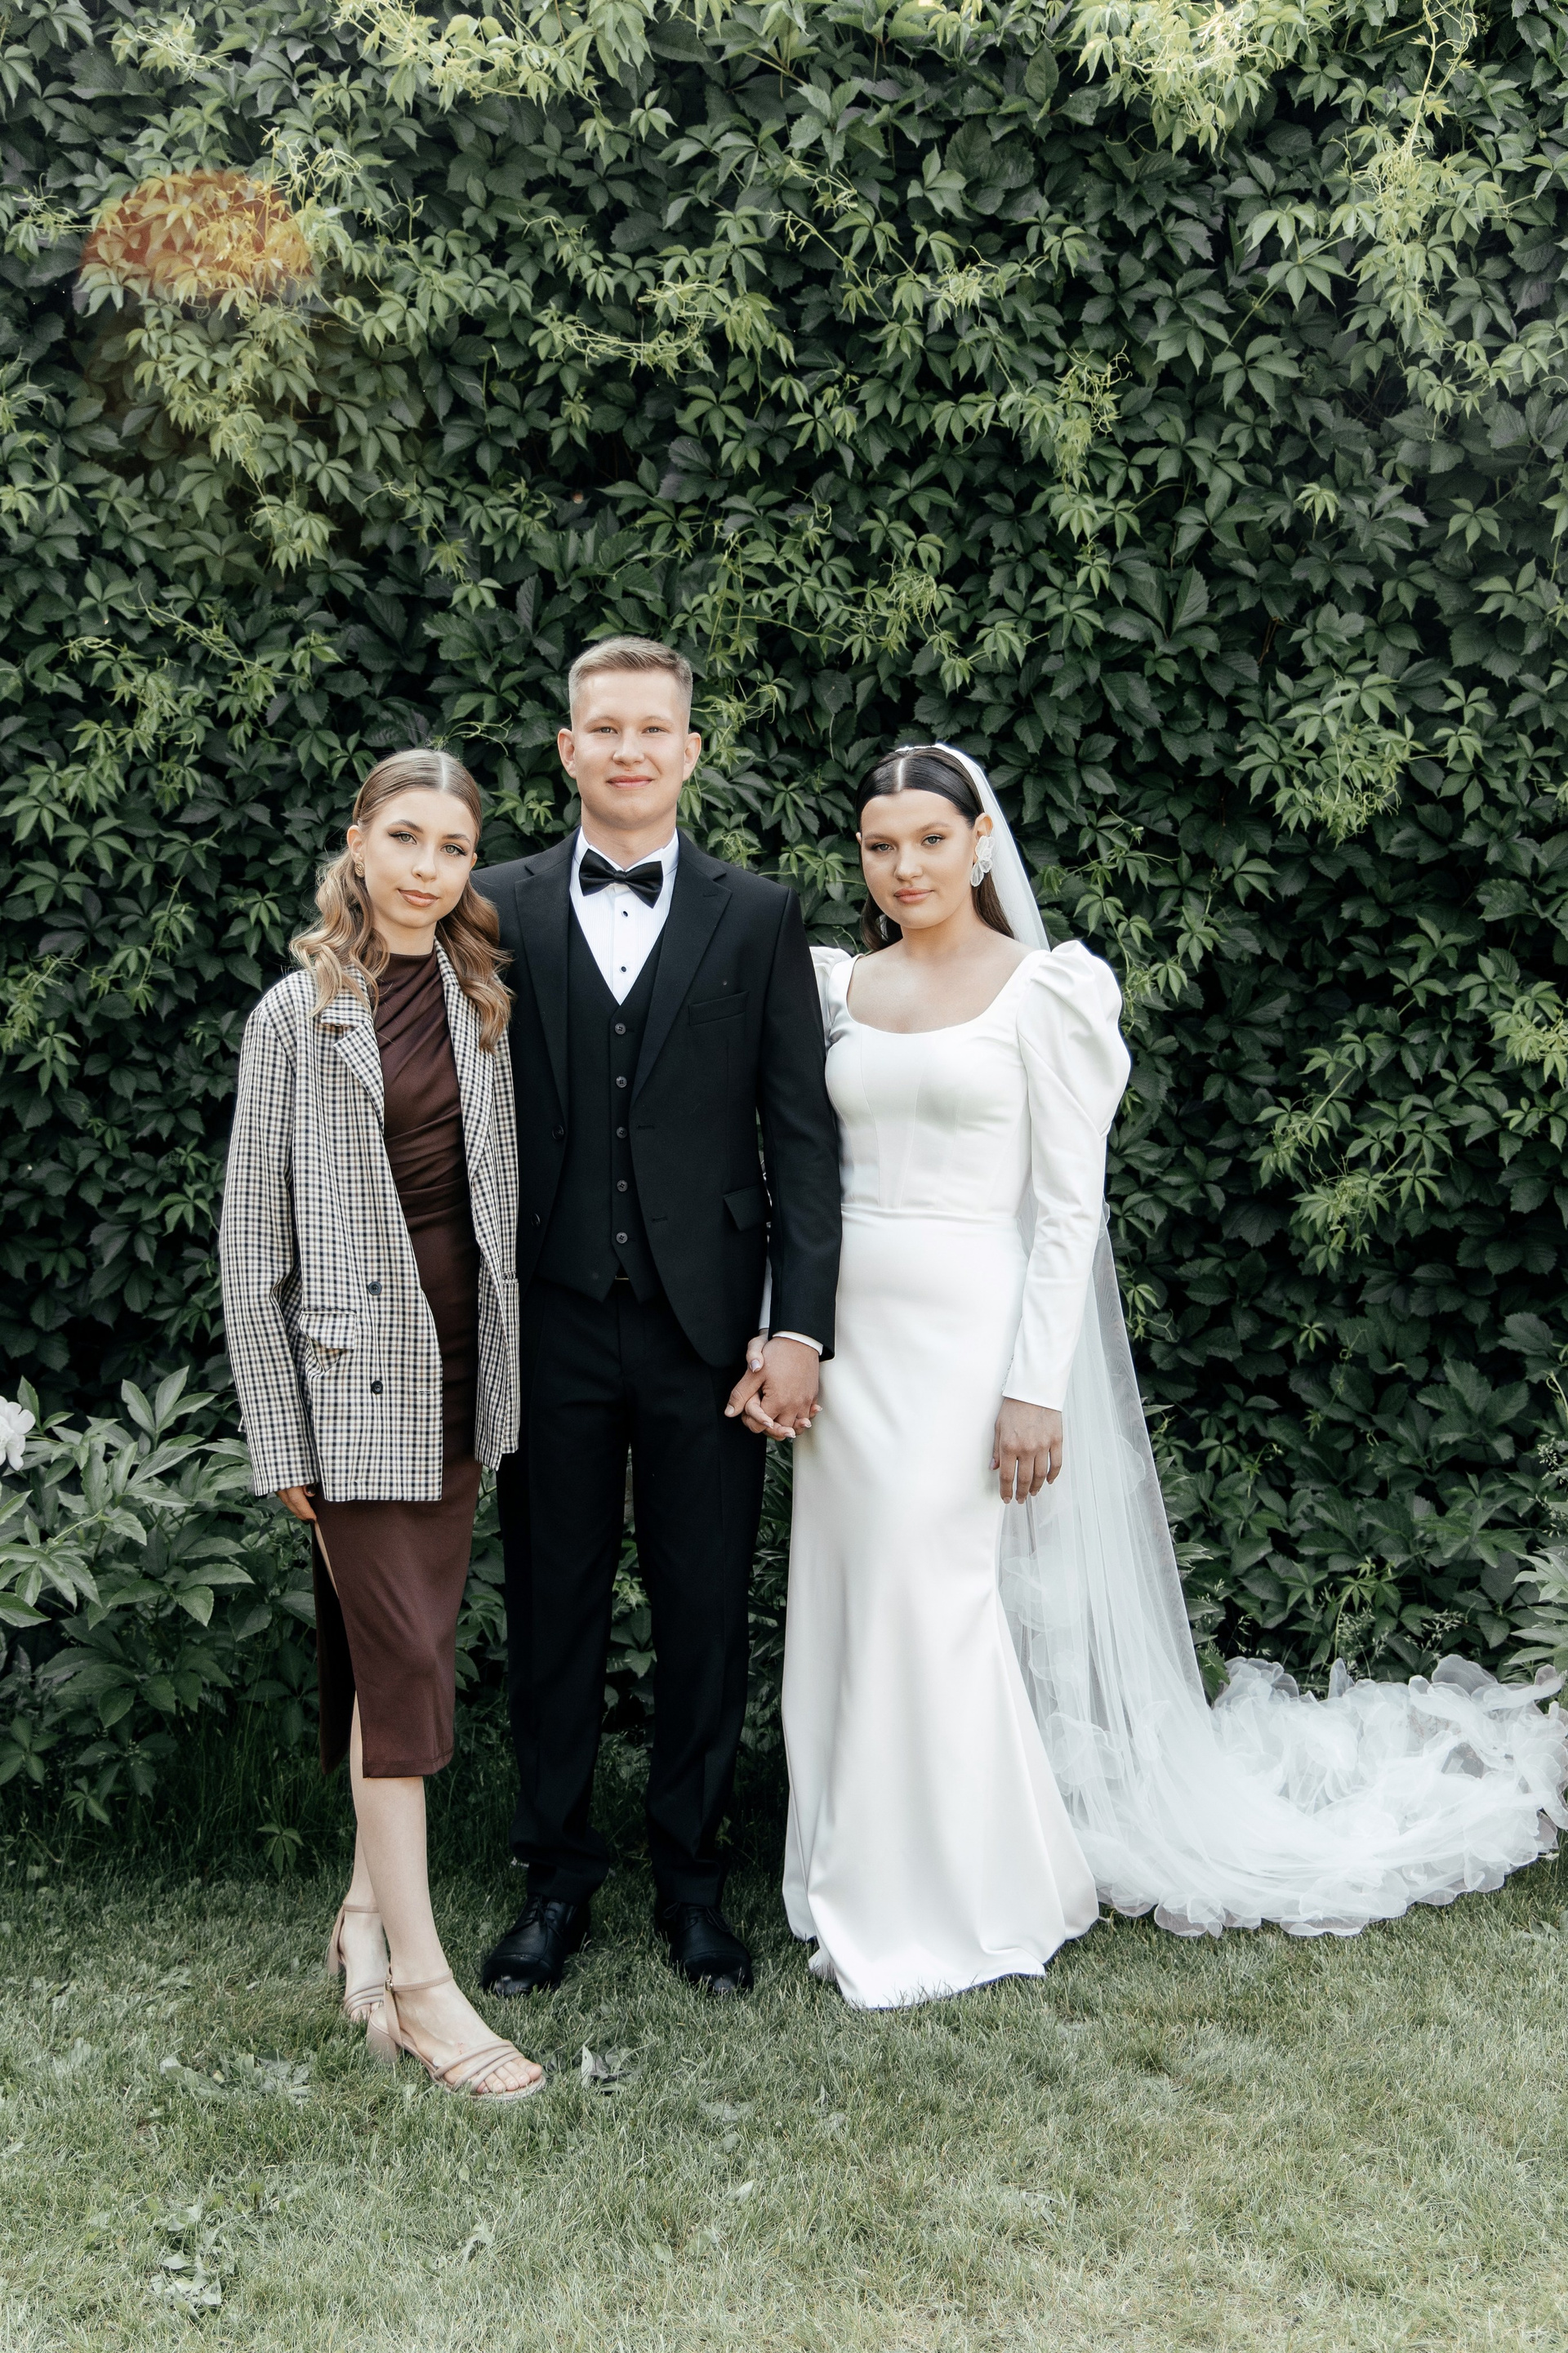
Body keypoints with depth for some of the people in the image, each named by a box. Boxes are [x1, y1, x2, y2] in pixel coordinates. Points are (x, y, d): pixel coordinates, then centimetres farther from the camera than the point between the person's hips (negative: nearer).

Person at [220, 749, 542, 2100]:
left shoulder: (484, 1001, 8)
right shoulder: (299, 1014, -3)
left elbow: (505, 1190, 10)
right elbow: (255, 1237, -4)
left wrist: (507, 1371, 5)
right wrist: (278, 1432, -7)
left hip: (463, 1361, 4)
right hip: (352, 1365, -4)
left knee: (397, 1647, 12)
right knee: (403, 1654, -5)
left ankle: (371, 1906, 26)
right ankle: (417, 1976, 3)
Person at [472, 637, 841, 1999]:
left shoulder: (760, 919, 4)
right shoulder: (498, 913, 4)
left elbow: (803, 1133, 1)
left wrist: (801, 1328, -7)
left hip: (707, 1323, 0)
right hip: (549, 1322, 0)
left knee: (706, 1615, 9)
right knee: (552, 1609, 11)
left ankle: (692, 1880, 26)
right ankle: (558, 1879, 27)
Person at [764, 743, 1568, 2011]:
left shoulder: (1042, 990, -6)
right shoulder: (839, 985, 9)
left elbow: (1069, 1210, -9)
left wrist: (1037, 1387, -15)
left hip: (966, 1330, -5)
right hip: (846, 1328, 5)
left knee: (929, 1598, -4)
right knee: (845, 1605, 9)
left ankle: (965, 1903, 15)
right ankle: (858, 1884, 25)